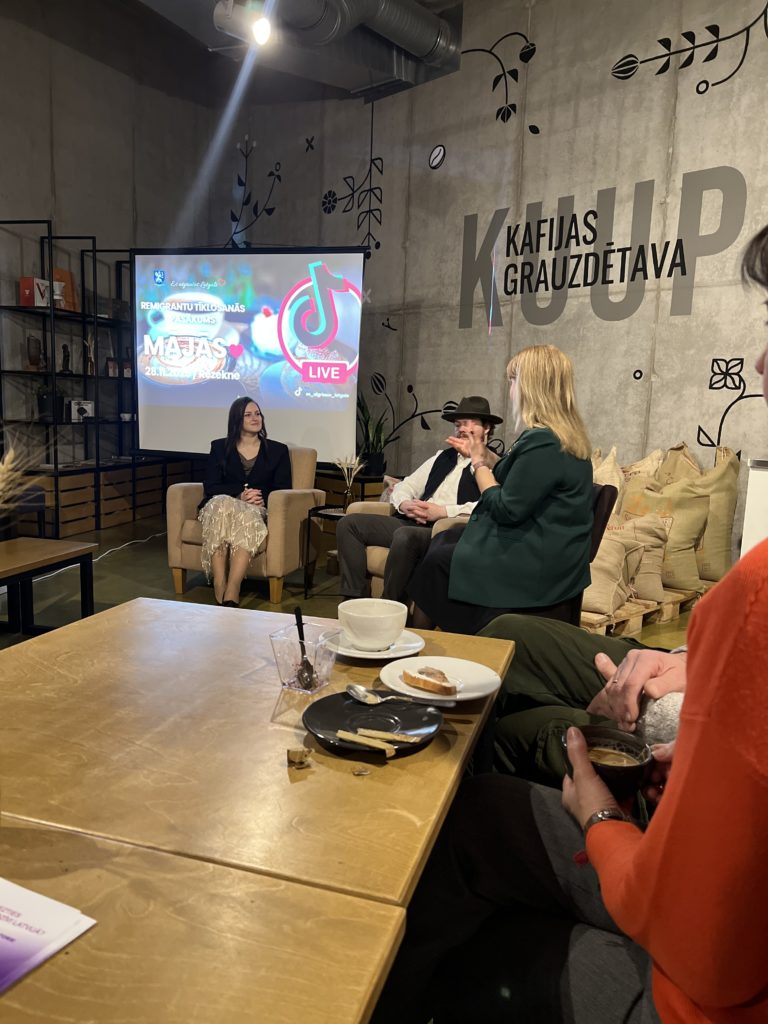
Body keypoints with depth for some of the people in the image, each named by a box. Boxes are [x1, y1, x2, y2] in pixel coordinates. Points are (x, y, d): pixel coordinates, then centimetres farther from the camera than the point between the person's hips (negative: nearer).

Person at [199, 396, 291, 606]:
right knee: (222, 503, -38)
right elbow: (210, 486, 6)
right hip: (220, 504, 1)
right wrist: (239, 495, -13)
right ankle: (219, 587, -43)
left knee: (247, 514, -39)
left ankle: (232, 591, -47)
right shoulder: (219, 447, 17)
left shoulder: (278, 450, 17)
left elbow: (283, 489, 9)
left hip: (256, 509, 0)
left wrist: (262, 498, -13)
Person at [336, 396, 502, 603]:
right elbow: (404, 486, 22)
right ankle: (356, 601, -6)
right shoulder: (443, 457, 23)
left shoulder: (493, 466, -1)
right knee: (349, 523, -4)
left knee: (406, 535, -37)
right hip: (412, 524, 8)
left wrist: (442, 511, -18)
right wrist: (404, 504, -2)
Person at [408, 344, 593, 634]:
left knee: (436, 561, 4)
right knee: (442, 540, 16)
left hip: (536, 568, -10)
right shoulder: (565, 437, 7)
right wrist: (479, 456, 19)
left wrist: (479, 465, -6)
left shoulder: (543, 442, -25)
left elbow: (507, 510, -22)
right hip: (545, 553, 10)